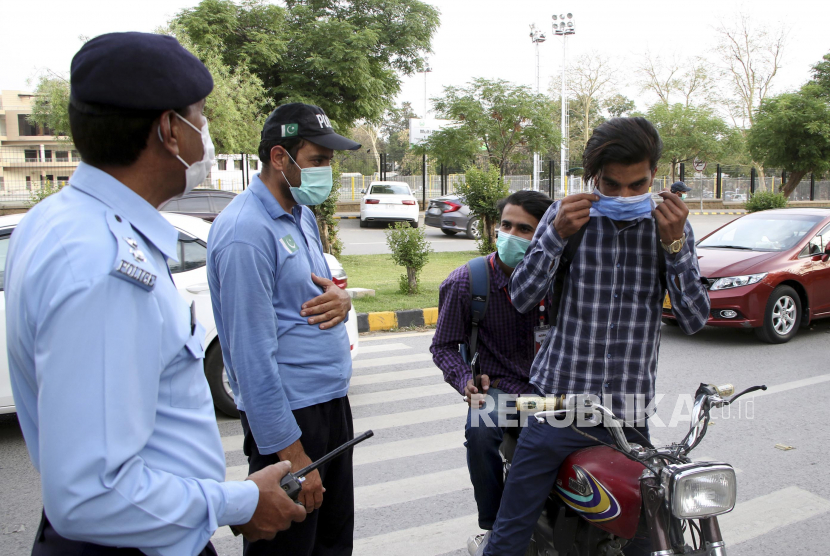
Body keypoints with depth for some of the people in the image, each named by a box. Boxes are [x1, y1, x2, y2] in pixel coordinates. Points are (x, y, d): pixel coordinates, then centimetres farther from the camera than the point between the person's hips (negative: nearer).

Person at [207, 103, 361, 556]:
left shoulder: (302, 215, 10)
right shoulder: (246, 232, -19)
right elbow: (254, 357, -22)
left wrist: (340, 299, -5)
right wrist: (291, 455, -19)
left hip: (332, 400, 9)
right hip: (289, 415, -9)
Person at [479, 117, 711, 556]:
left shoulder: (670, 225, 2)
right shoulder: (568, 215, -3)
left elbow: (694, 320, -3)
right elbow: (522, 298, -6)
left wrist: (674, 245, -16)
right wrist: (556, 235, -19)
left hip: (630, 416, 2)